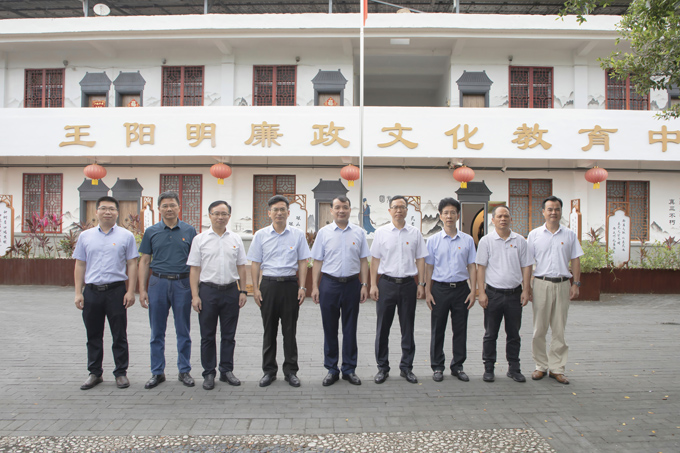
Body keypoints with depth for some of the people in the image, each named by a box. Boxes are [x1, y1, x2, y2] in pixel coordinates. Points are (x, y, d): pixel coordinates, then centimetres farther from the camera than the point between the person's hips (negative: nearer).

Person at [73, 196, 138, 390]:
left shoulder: (126, 236, 1)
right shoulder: (85, 236, 9)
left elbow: (132, 264, -1)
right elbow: (80, 265, 9)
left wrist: (131, 291, -8)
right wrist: (78, 293, 3)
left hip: (116, 290, -3)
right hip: (91, 291, 3)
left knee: (119, 336, 4)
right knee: (93, 336, 12)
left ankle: (121, 373, 15)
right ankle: (94, 373, 24)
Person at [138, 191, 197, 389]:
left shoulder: (189, 231, 3)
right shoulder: (151, 232, 5)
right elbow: (144, 261, 6)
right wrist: (142, 289, -1)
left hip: (182, 283, -1)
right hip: (158, 283, 1)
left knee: (183, 332, 6)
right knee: (157, 332, 8)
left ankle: (184, 371, 18)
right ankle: (157, 373, 19)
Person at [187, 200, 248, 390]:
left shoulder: (236, 239, 7)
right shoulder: (200, 239, 0)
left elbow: (241, 267, 9)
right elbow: (194, 269, -2)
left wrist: (243, 291, 2)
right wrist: (195, 295, -8)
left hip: (230, 291, 2)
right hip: (208, 291, -2)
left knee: (228, 335, 10)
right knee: (208, 336, 6)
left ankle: (227, 371, 22)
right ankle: (209, 373, 17)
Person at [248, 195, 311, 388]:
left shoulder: (298, 235, 3)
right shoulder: (261, 235, 4)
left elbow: (302, 262, 4)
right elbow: (255, 264, 5)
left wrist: (302, 287, -3)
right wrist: (255, 289, -1)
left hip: (290, 285, 0)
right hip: (268, 285, 1)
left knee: (290, 330, 5)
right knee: (269, 330, 8)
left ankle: (291, 371, 17)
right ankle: (269, 371, 19)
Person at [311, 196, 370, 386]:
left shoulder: (359, 233, 4)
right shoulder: (323, 233, 2)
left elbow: (363, 261, 6)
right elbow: (317, 262, 2)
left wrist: (364, 285, -1)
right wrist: (315, 287, -3)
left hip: (352, 284, 1)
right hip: (329, 284, -1)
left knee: (350, 329, 8)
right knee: (330, 329, 7)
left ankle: (349, 369, 21)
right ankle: (331, 370, 19)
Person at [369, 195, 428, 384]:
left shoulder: (415, 233, 5)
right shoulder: (381, 232, 2)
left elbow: (420, 260, 7)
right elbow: (374, 259, 2)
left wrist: (421, 284, 1)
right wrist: (373, 285, -3)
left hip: (408, 284, 1)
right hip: (387, 283, -1)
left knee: (408, 328, 9)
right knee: (383, 328, 5)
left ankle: (406, 367, 21)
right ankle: (382, 368, 17)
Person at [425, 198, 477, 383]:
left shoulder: (467, 240, 4)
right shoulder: (433, 240, 2)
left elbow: (472, 266, 5)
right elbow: (429, 267, 3)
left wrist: (473, 291, -2)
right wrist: (427, 291, -2)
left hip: (461, 288, 1)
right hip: (440, 288, -1)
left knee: (460, 329, 8)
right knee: (437, 330, 6)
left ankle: (458, 366, 22)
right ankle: (437, 367, 18)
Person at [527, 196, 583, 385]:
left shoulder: (570, 235, 7)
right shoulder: (535, 235, 3)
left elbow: (575, 260, 9)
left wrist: (576, 284, 0)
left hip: (562, 284, 1)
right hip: (541, 284, -1)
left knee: (559, 329, 6)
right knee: (539, 329, 4)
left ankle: (556, 368, 16)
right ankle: (541, 366, 16)